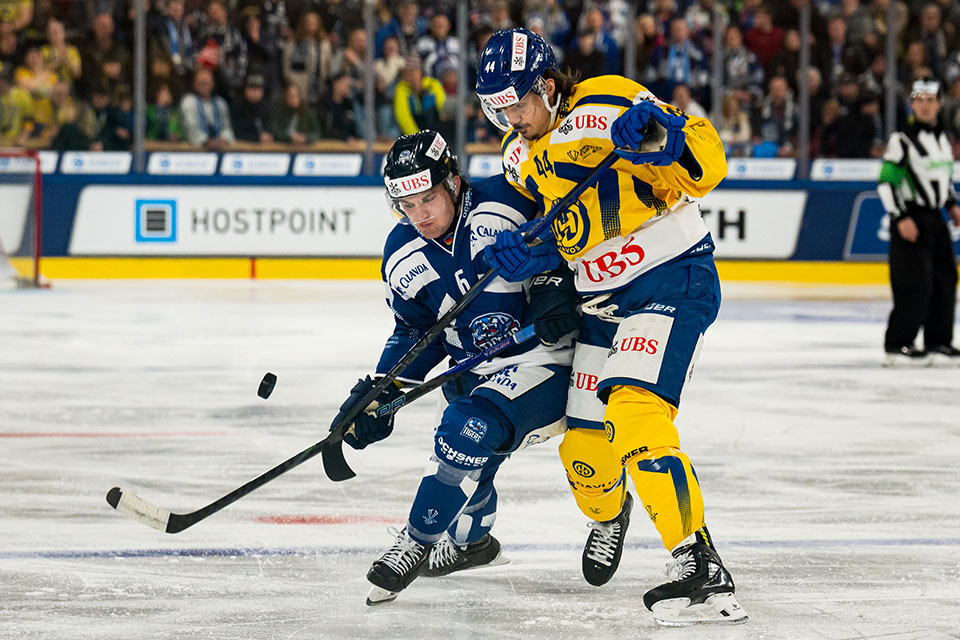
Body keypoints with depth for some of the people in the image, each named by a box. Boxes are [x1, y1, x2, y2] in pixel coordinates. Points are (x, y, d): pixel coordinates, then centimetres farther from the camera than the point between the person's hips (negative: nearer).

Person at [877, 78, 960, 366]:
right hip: (909, 219, -8)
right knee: (915, 285, -13)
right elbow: (885, 182, -14)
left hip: (935, 218, 8)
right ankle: (897, 346, -7)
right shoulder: (902, 140, -11)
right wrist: (901, 218, -19)